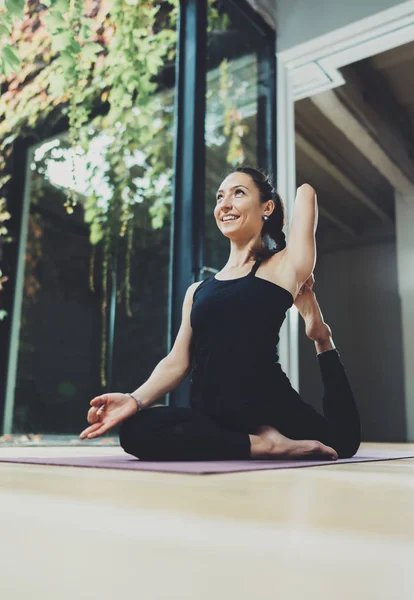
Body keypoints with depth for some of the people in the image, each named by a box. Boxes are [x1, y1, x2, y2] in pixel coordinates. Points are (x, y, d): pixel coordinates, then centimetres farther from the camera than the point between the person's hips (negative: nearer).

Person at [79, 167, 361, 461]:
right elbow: (178, 361, 10)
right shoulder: (198, 291, 16)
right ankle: (263, 444, -14)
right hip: (213, 419, 4)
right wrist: (135, 400, -7)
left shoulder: (283, 267, 5)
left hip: (270, 411, -3)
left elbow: (305, 191, 10)